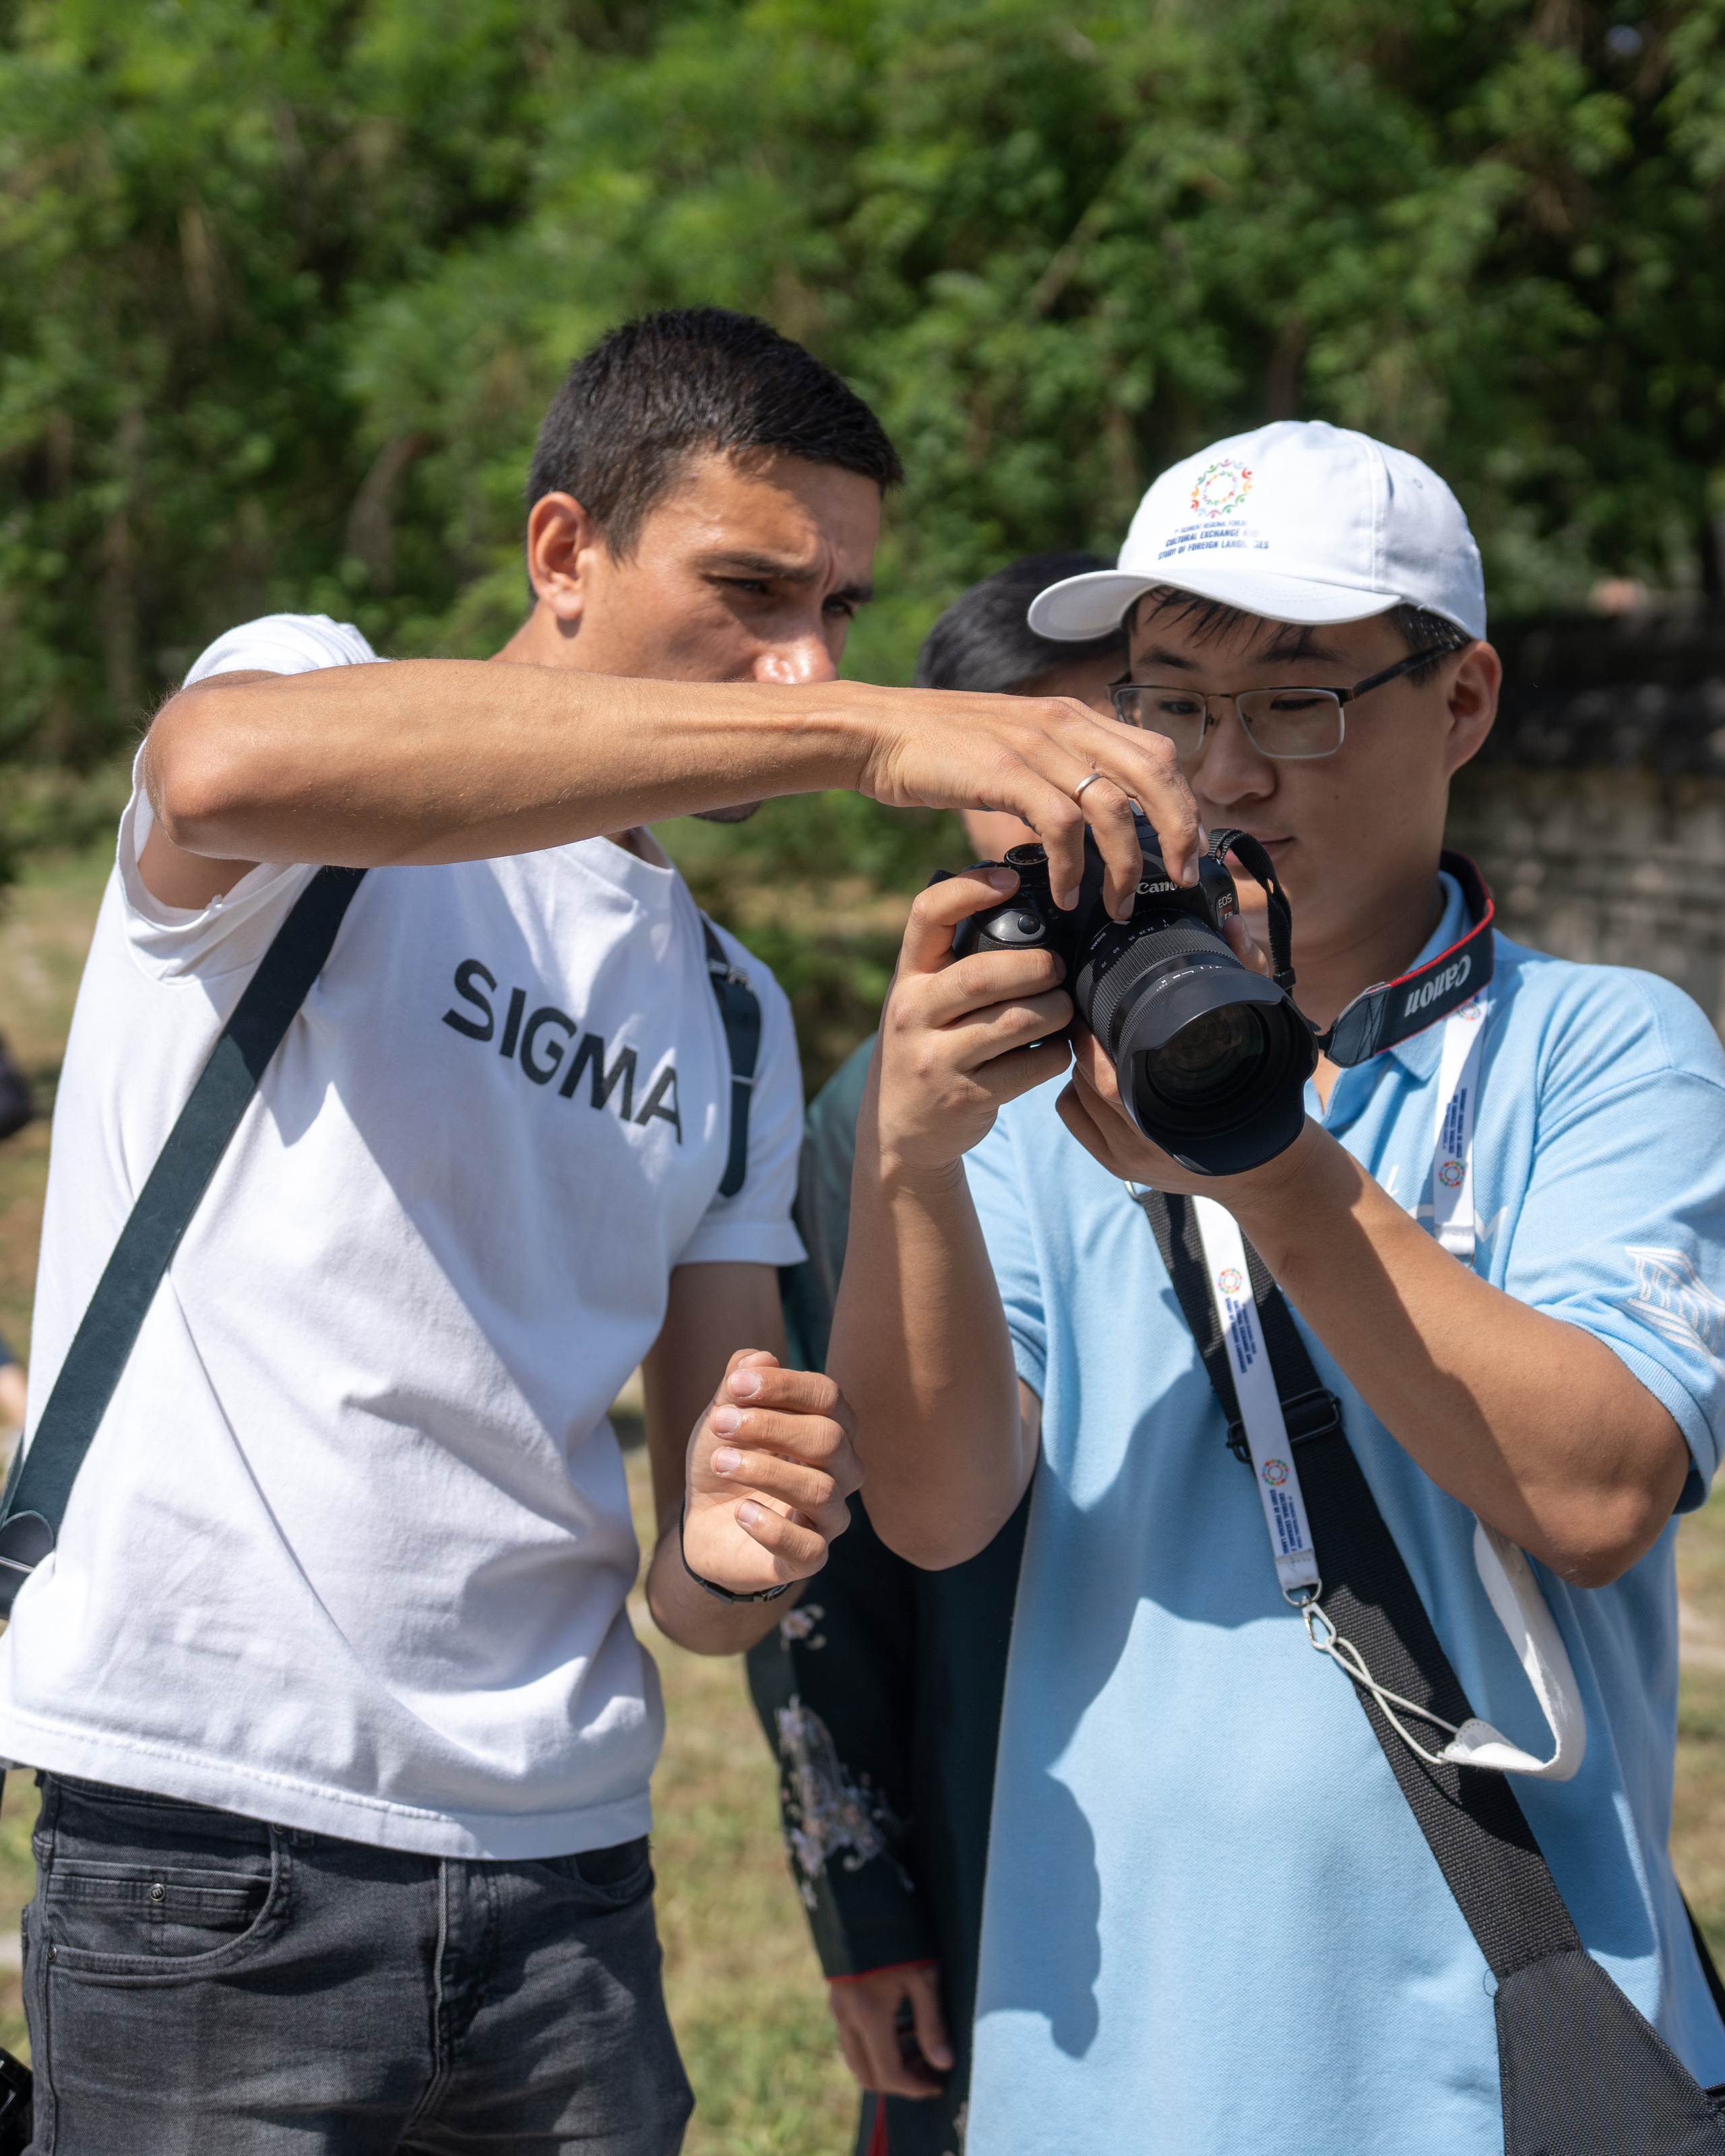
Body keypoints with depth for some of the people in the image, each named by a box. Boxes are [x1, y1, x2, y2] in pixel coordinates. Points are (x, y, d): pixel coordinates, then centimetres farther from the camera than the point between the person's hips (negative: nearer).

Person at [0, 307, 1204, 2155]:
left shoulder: (728, 1016, 17)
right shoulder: (308, 682, 0)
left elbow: (705, 1597, 15)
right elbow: (229, 769, -29)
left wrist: (737, 1552, -12)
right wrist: (863, 735, -34)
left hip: (565, 1867, 6)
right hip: (218, 1840, -6)